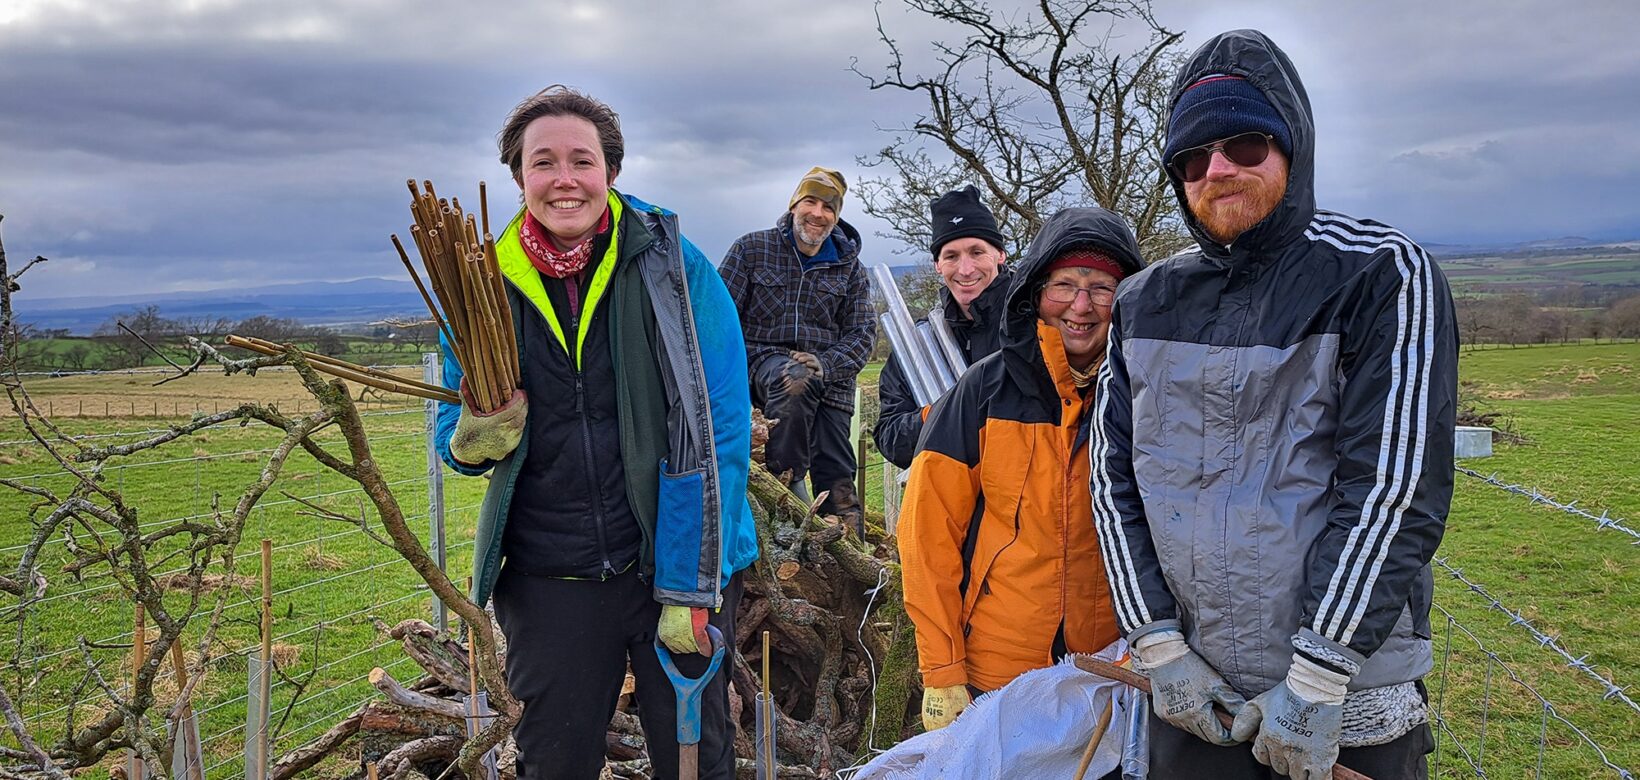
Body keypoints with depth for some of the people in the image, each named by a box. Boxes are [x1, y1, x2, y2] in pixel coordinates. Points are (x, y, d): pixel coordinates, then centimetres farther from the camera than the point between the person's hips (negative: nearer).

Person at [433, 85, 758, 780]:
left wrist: (690, 589, -15)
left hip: (677, 565, -2)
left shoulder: (673, 267, -8)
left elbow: (719, 431, -11)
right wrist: (477, 437, -16)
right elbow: (454, 437, 9)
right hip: (547, 582, 2)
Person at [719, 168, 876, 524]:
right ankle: (787, 481, -27)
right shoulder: (752, 248, 5)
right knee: (796, 380, -39)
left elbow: (862, 332, 7)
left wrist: (825, 363, -14)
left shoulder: (849, 267, 12)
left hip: (830, 380, 3)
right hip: (764, 358, -2)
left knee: (839, 488, -7)